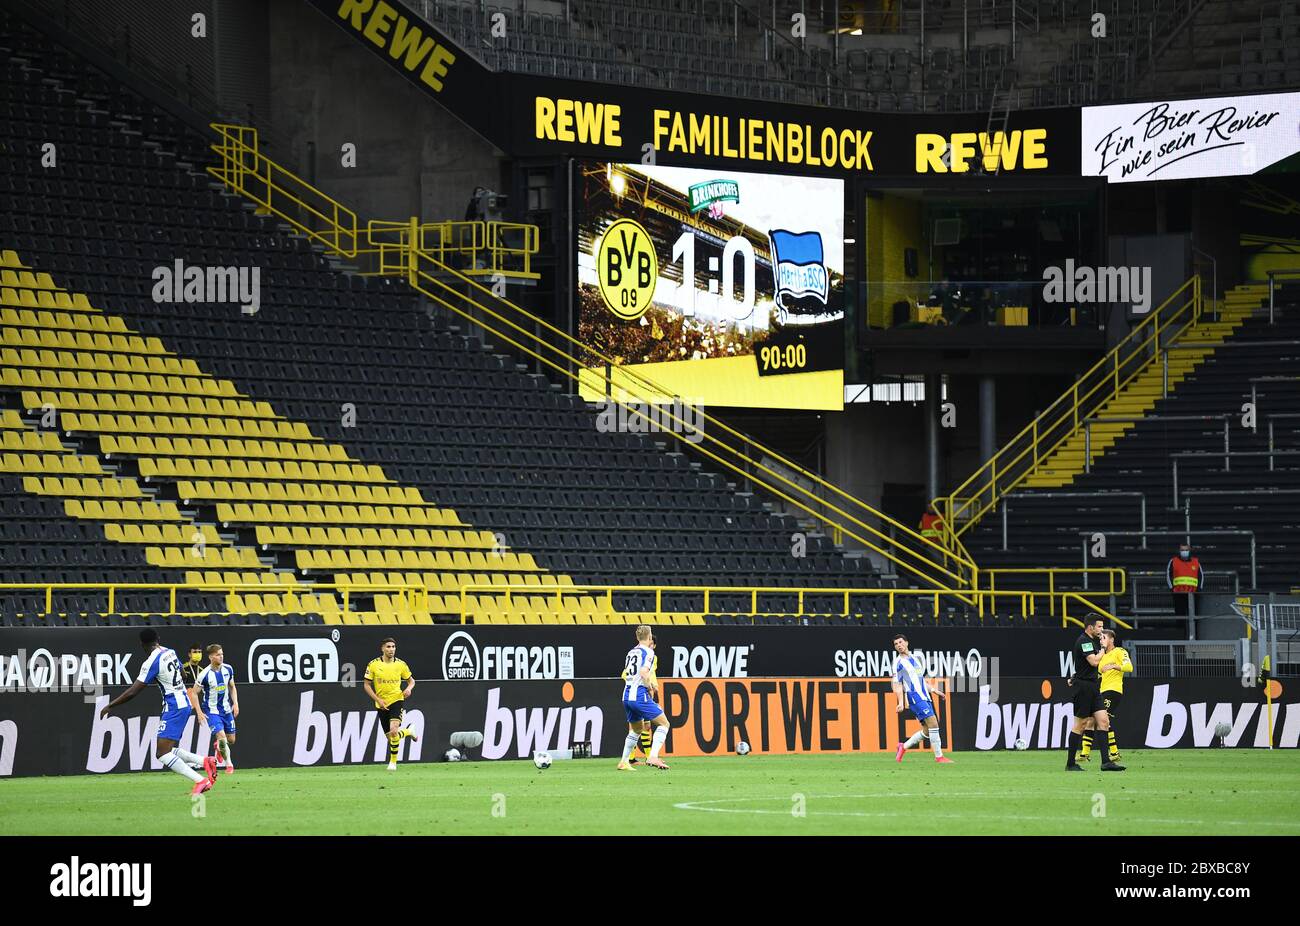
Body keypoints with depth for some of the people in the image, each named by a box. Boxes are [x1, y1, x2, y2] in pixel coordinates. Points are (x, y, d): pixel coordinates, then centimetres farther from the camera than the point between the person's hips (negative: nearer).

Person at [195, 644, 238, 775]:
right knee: (221, 736, -20)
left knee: (231, 740, 9)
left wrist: (235, 703, 2)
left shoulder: (228, 670, -4)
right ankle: (229, 764, -2)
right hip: (211, 711, -5)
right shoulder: (205, 674, -19)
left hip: (226, 709, 5)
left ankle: (219, 748, 43)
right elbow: (195, 693, -9)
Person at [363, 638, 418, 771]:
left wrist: (409, 688, -11)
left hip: (397, 700, -2)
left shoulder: (401, 664, -1)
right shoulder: (373, 665, -4)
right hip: (382, 704, 2)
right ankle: (409, 732, 40)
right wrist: (378, 699, -10)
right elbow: (366, 685, 1)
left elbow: (411, 681, 12)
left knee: (393, 730, -24)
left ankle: (393, 761, -10)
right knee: (390, 736, 7)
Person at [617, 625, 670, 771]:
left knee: (635, 730, 24)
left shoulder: (631, 652, 16)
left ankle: (624, 762, 24)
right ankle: (653, 757, -17)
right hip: (640, 695, -8)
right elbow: (643, 672, -22)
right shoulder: (648, 652, -7)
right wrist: (650, 688, -6)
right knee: (663, 723, -2)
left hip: (627, 696, 8)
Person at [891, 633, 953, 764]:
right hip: (914, 698, -8)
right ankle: (939, 756, -12)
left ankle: (903, 747, 20)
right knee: (933, 723, -16)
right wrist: (901, 702, -16)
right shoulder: (898, 663, -2)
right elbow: (896, 684, -6)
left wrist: (932, 690, 22)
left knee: (927, 731, 5)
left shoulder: (915, 659, 18)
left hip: (924, 697, 8)